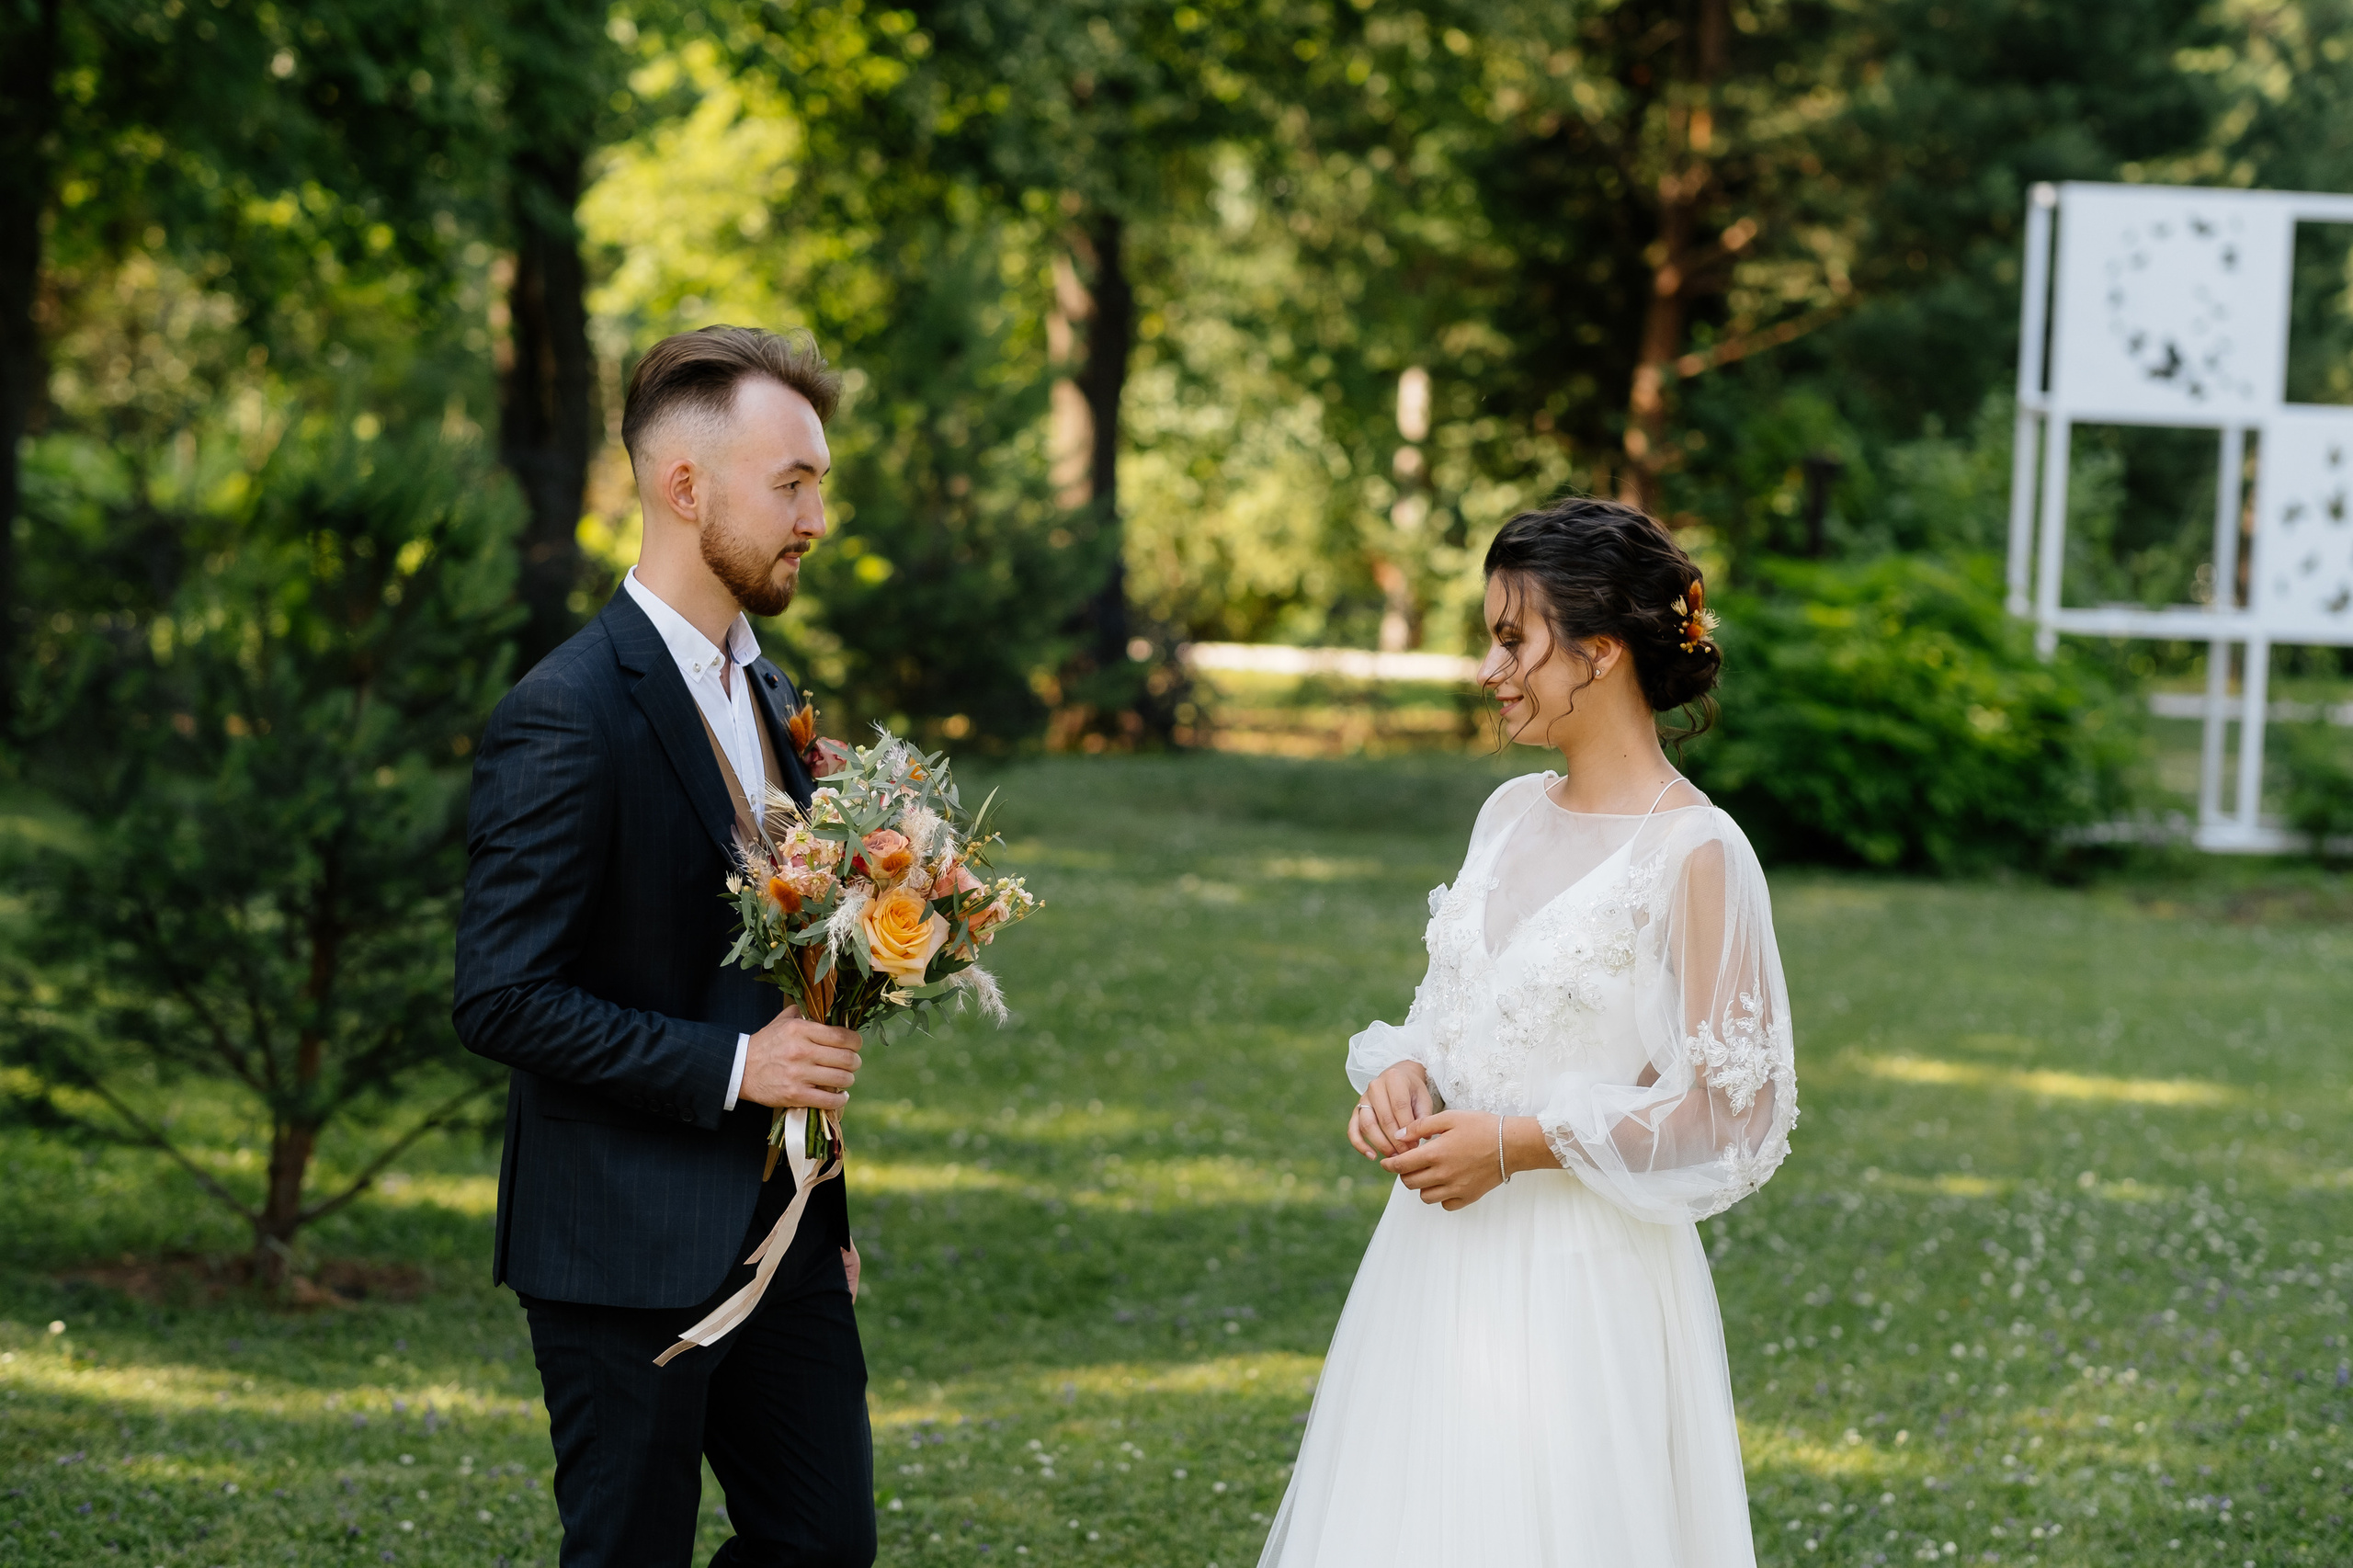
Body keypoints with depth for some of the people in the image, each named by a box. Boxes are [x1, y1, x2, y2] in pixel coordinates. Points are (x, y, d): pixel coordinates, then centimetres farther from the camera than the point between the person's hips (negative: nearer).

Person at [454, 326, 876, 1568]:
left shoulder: (769, 697, 13)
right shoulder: (566, 718, -15)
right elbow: (502, 1000, -20)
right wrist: (729, 1065, -21)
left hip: (775, 1225, 8)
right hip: (628, 1250, -8)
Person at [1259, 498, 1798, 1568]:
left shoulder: (1694, 853, -14)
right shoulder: (1511, 816, 9)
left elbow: (1733, 1109, -15)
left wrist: (1515, 1145, -17)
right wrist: (1405, 1077, -3)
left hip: (1583, 1279, -7)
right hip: (1442, 1260, 7)